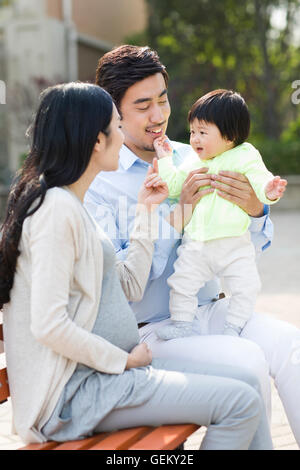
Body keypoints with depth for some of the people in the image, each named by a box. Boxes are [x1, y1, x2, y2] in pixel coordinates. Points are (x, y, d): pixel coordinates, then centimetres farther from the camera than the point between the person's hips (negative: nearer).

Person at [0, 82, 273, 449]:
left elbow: (130, 286, 14)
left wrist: (146, 209, 14)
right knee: (241, 403, -16)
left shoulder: (71, 205, 15)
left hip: (100, 370, 10)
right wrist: (124, 360, -12)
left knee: (247, 383, 7)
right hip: (74, 391, -10)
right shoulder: (56, 207, -17)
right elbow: (49, 326, -24)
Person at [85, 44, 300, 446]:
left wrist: (254, 209, -11)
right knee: (247, 360, -26)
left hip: (209, 310, 5)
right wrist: (176, 218, -18)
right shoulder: (96, 182, -5)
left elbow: (249, 249, 13)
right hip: (149, 330, -4)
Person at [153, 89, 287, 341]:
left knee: (246, 287, -5)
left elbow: (259, 181, -12)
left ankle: (234, 327, 13)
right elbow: (173, 186, 12)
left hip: (234, 243, -3)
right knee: (181, 282, 4)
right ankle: (182, 323, 20)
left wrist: (269, 191, -33)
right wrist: (165, 159, 7)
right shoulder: (192, 162, 8)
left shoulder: (245, 157, -5)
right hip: (195, 244, 3)